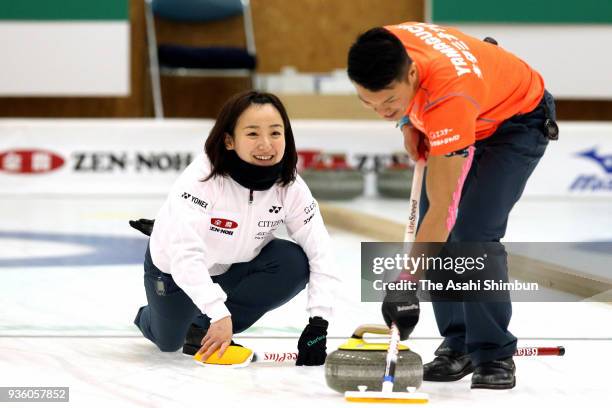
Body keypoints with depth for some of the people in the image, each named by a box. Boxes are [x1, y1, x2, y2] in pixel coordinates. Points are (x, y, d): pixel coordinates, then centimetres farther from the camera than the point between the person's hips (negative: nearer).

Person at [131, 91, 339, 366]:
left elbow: (319, 253, -23)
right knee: (168, 342, 12)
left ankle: (204, 330, -7)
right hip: (176, 268, -3)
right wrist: (219, 313, -55)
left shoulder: (291, 188, -25)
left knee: (294, 264, -24)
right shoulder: (202, 178, -37)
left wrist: (318, 322, -35)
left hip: (235, 266, 3)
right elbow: (185, 253, -46)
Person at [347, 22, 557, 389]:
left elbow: (440, 207, -42)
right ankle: (459, 344, 8)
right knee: (434, 232, -2)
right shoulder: (387, 48, -27)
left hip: (520, 120, -7)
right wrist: (408, 120, -6)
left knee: (474, 231, -22)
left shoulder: (449, 96, -45)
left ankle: (494, 356, -12)